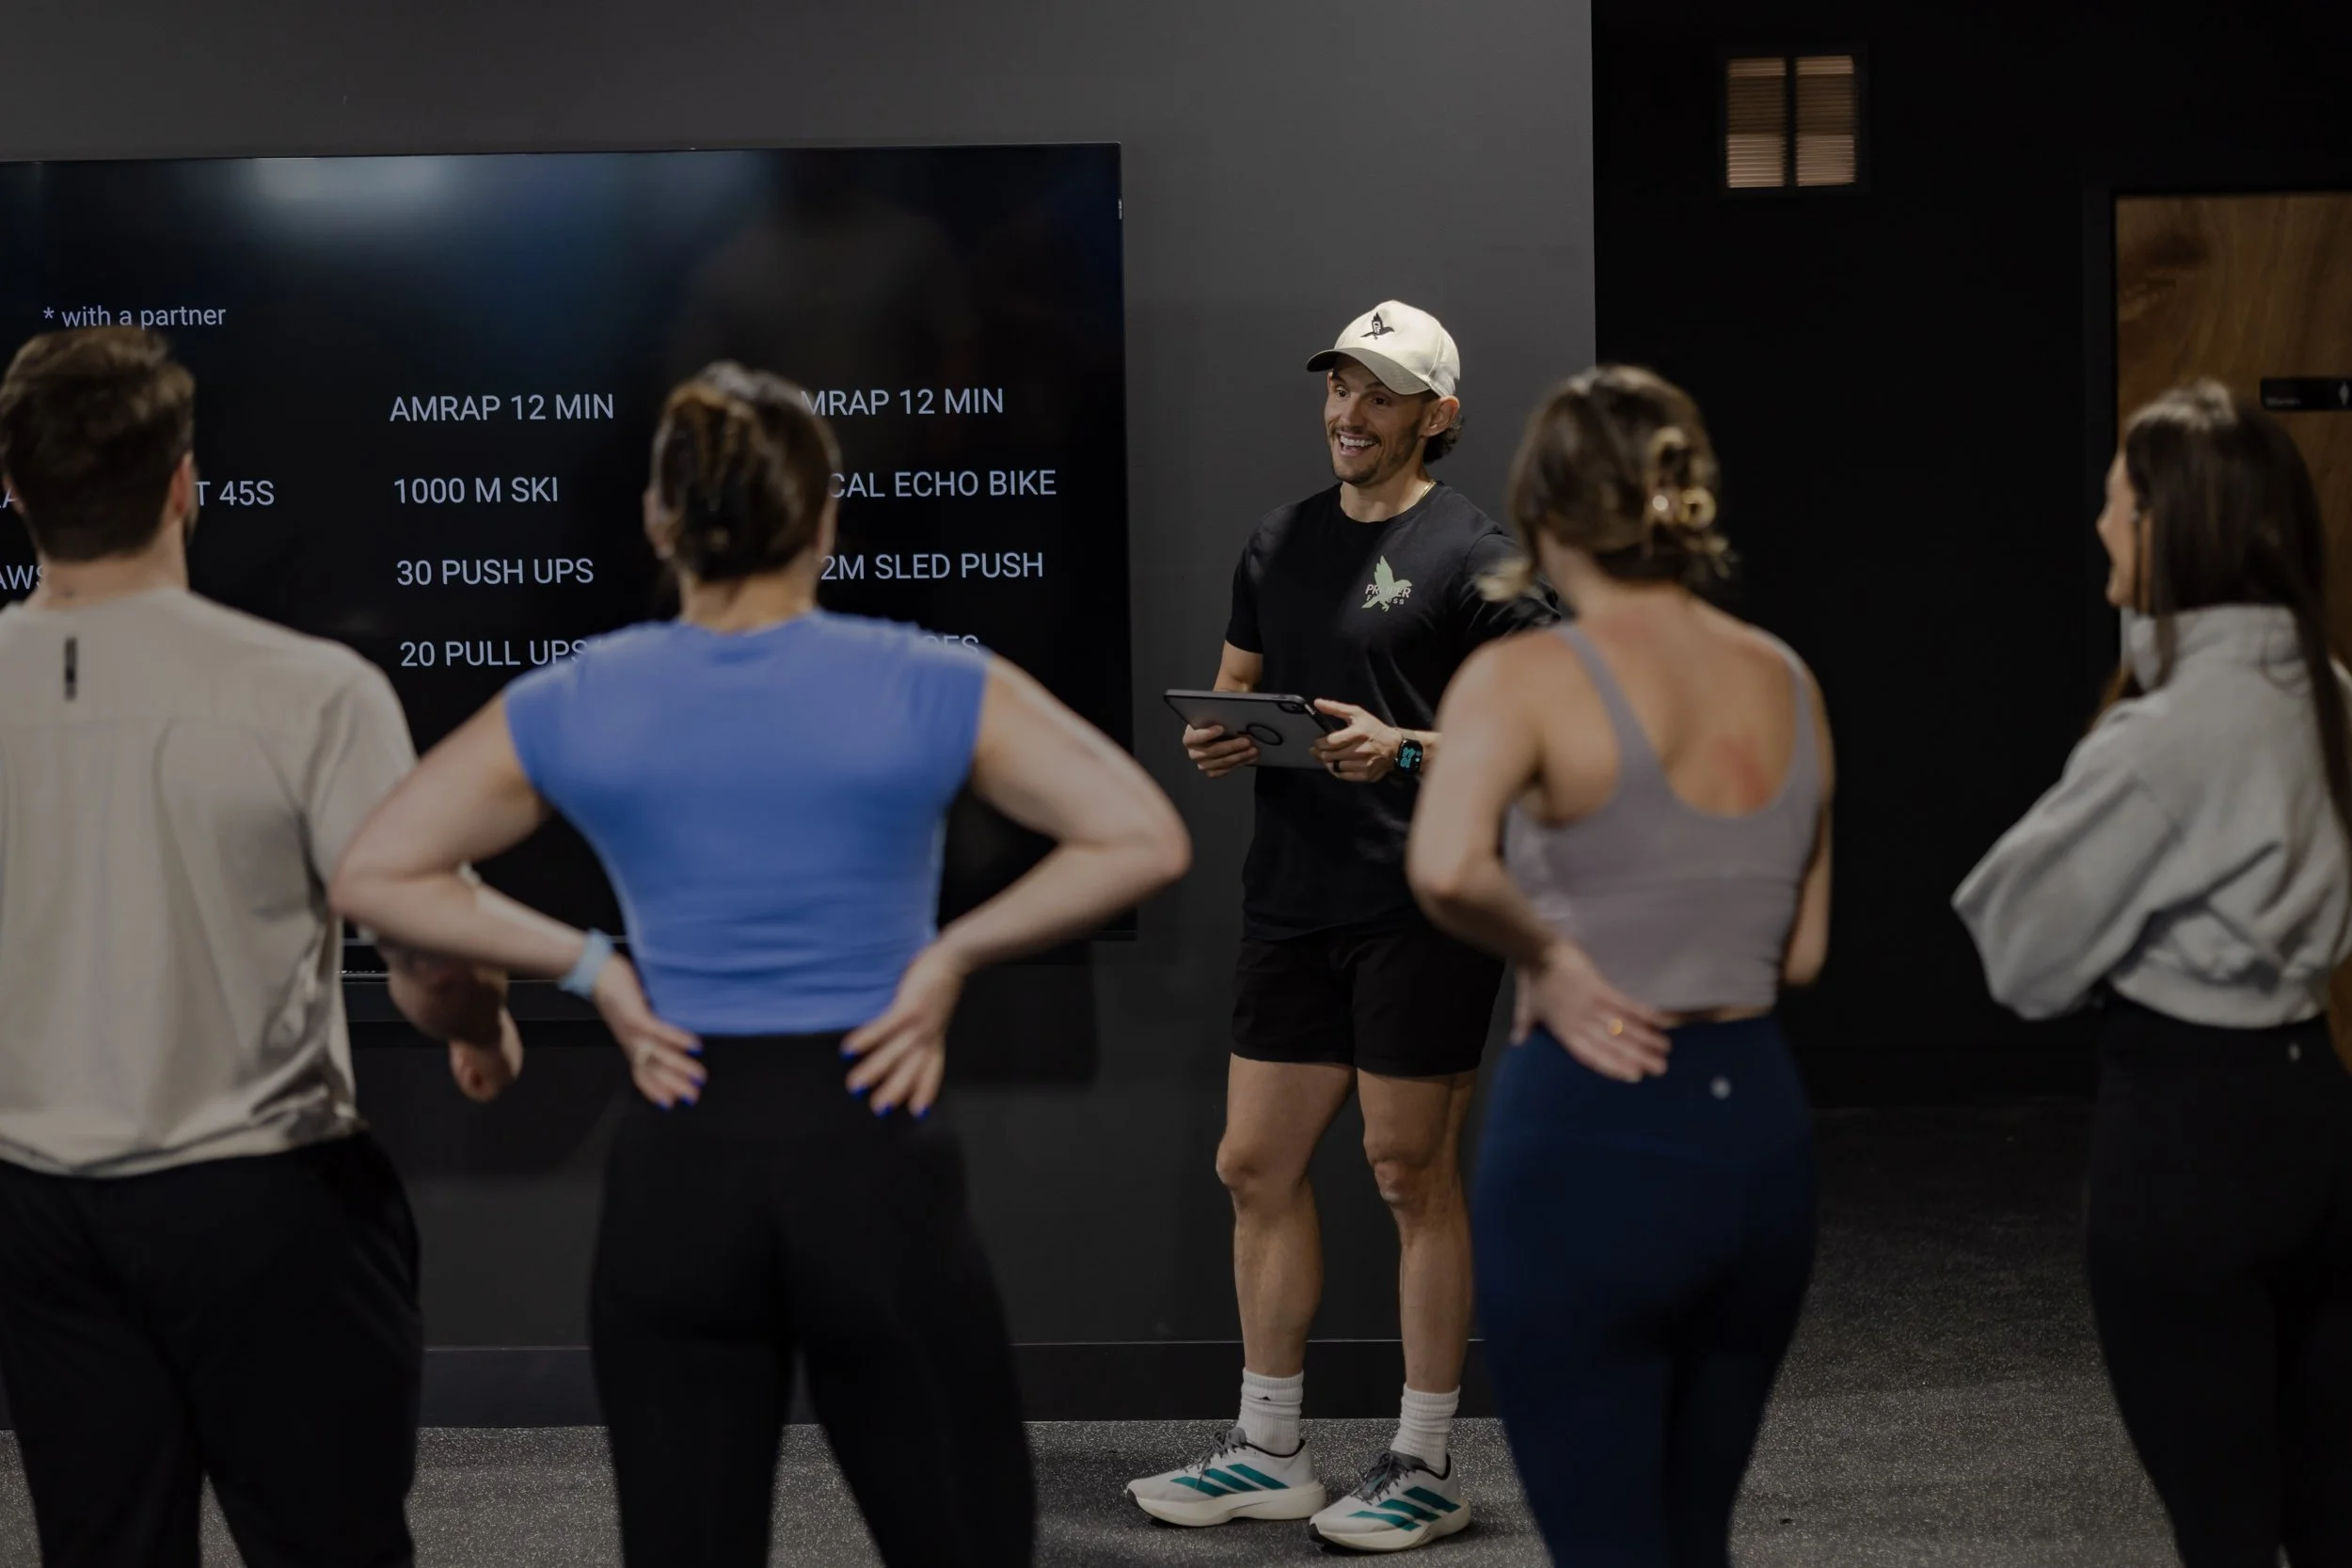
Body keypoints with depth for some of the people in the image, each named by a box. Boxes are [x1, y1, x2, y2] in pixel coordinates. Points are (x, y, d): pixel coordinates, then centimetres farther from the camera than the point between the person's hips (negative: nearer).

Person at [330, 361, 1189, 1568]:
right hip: (874, 1170, -2)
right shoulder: (930, 690, -6)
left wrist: (589, 967, 1)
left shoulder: (568, 707, 0)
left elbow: (372, 875, 4)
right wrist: (953, 953, -6)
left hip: (674, 1188, 2)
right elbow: (1146, 840, -12)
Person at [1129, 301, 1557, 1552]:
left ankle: (1425, 1468, 11)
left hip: (1420, 907, -7)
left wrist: (1405, 752, -22)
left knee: (1411, 1173, -1)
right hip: (1290, 900, 7)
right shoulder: (1278, 545, 14)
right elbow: (1233, 689, 21)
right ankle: (1267, 1453, 22)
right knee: (1257, 1165, 9)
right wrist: (1214, 740, -2)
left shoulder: (1476, 558, -6)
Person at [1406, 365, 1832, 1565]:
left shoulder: (1526, 677, -11)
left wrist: (1545, 955, -13)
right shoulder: (1788, 681, 6)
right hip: (1757, 1122, 6)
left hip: (1590, 1137, -6)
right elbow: (1802, 950, 12)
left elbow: (1445, 871, -31)